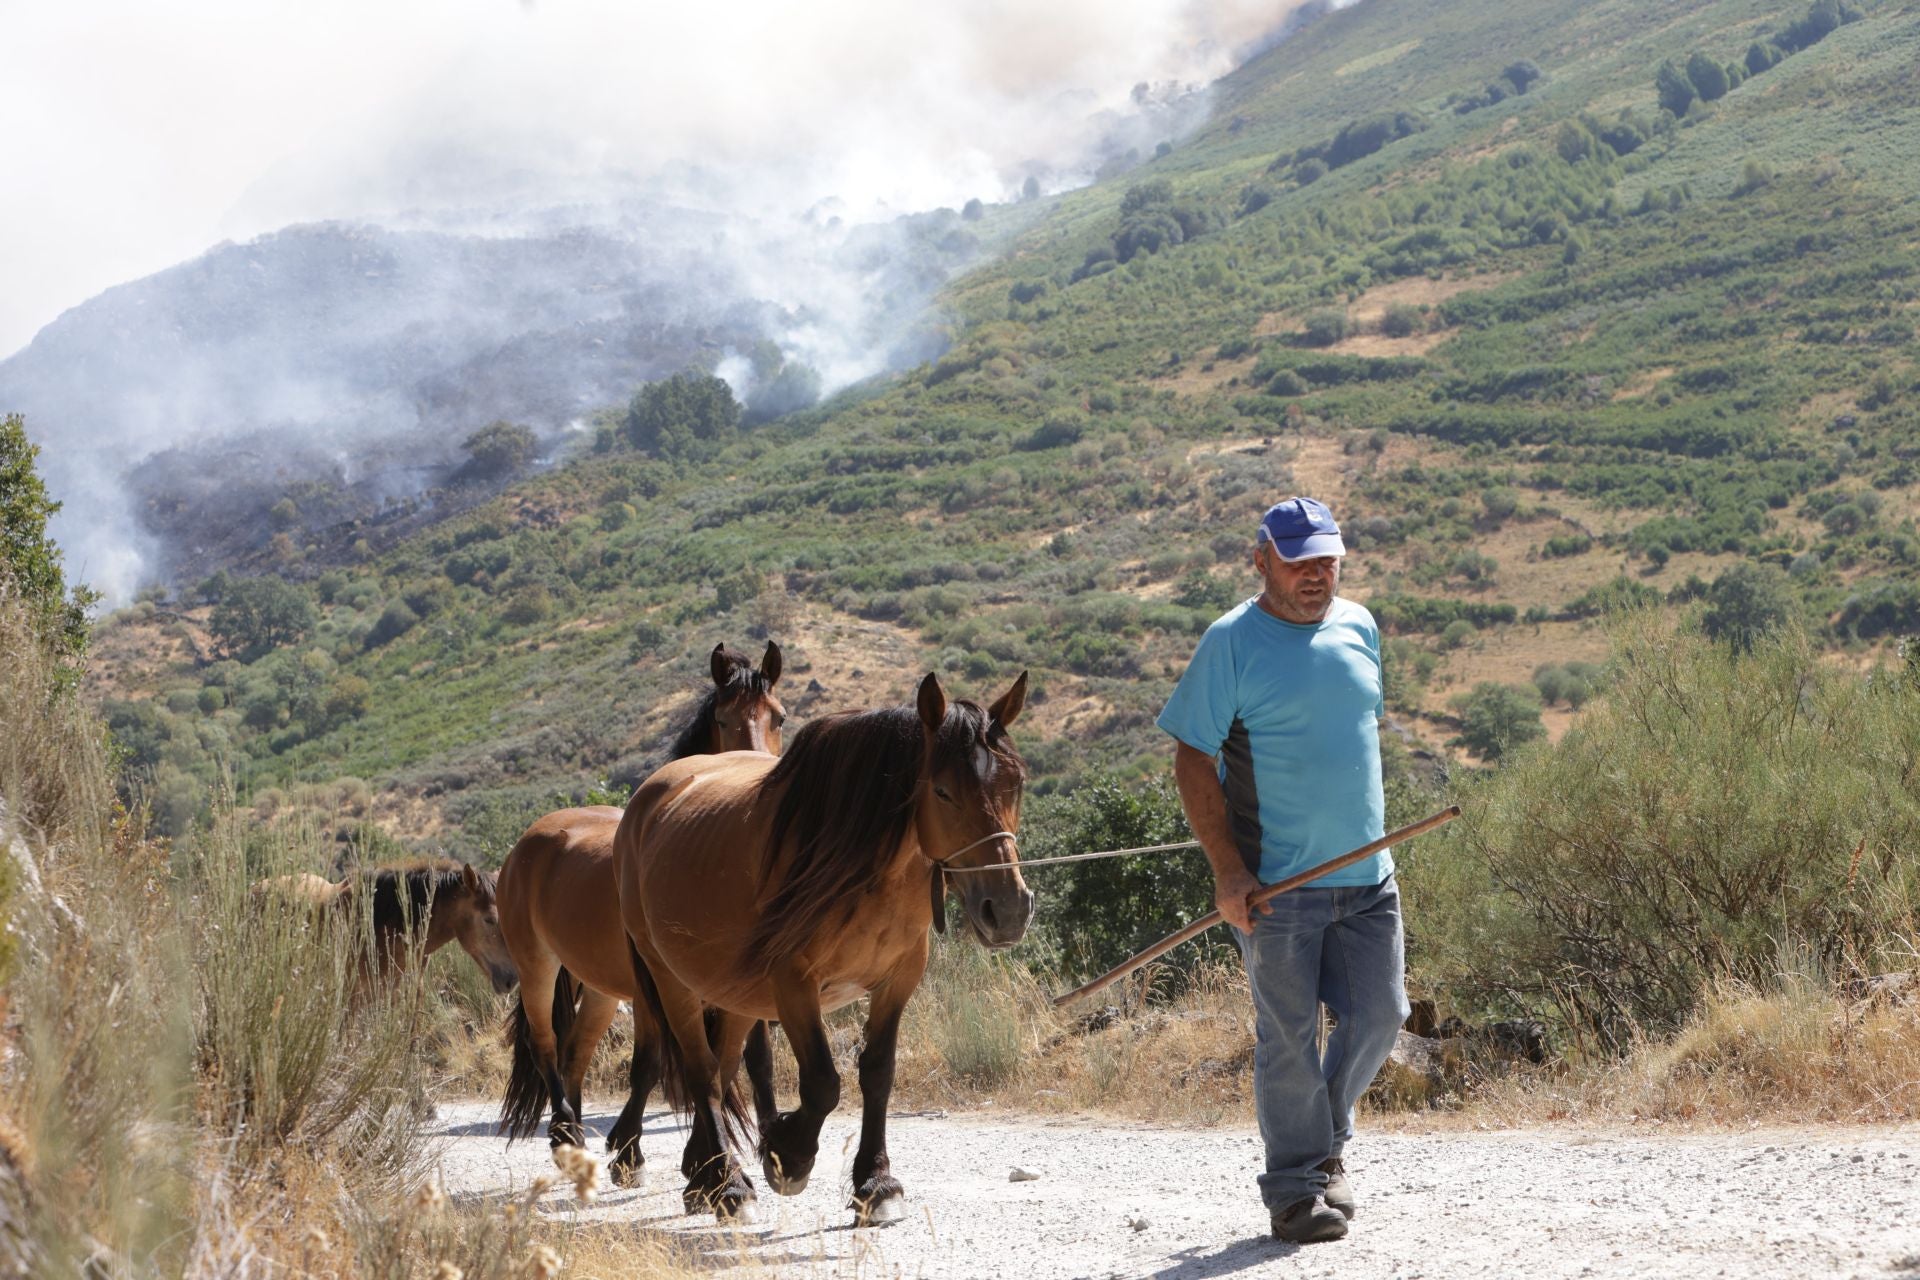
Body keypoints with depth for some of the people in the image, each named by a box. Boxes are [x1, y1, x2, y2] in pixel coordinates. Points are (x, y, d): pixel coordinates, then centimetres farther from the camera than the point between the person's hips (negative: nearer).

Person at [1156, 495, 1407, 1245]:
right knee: (1289, 1037, 0)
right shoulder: (1232, 643, -8)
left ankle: (1327, 1140, 29)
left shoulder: (1359, 628, 9)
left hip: (1367, 876, 5)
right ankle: (1294, 1188, 12)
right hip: (1278, 882, -5)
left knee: (1378, 1015, 5)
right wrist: (1228, 870, -14)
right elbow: (1192, 760, -9)